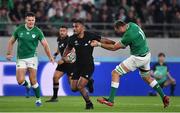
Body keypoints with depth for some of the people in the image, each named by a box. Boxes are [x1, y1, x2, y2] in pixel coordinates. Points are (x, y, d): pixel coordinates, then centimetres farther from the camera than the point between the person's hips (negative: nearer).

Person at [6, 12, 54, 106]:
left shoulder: (37, 31, -5)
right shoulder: (19, 29, -1)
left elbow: (45, 44, -1)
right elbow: (11, 41, 11)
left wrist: (50, 57, -7)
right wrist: (9, 53, 3)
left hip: (32, 57, -1)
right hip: (21, 59, 1)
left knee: (33, 80, -7)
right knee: (20, 81, -11)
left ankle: (38, 99, 10)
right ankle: (27, 85, 25)